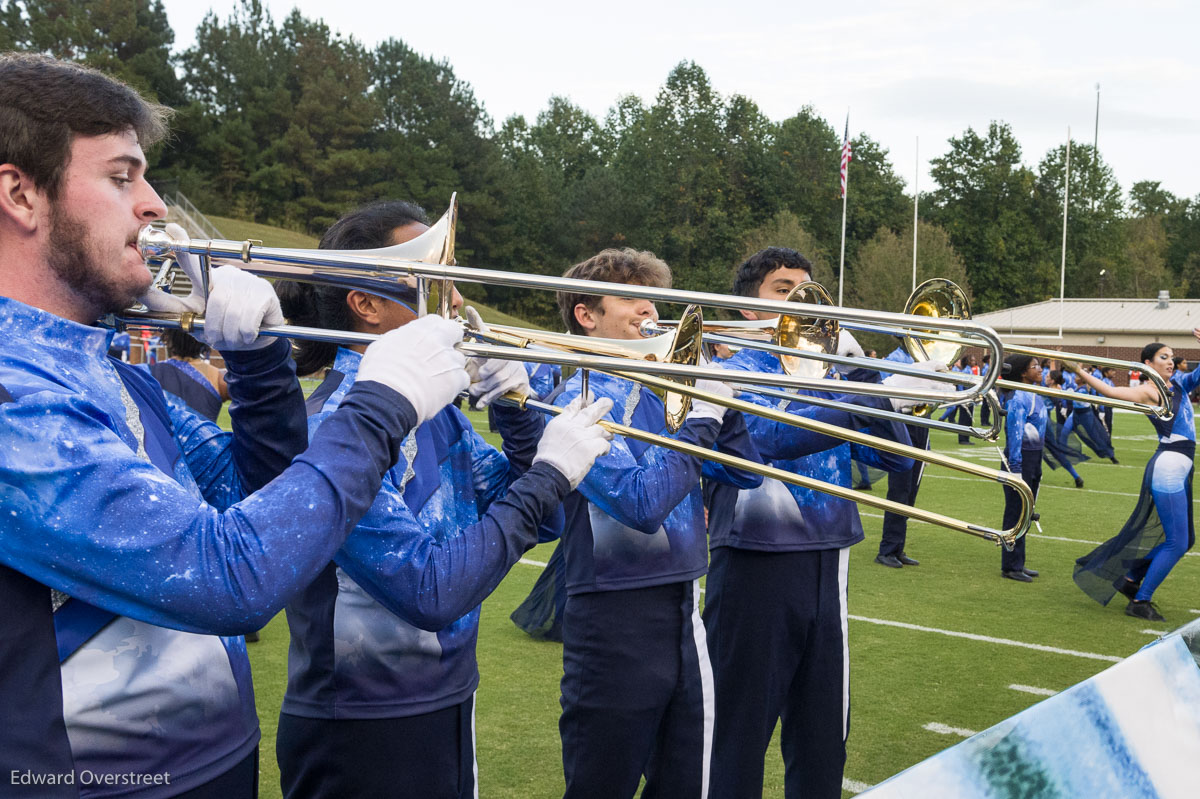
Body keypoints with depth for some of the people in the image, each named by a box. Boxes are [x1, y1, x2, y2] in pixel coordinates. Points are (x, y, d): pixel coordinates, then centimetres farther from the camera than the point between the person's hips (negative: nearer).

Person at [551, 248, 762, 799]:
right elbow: (642, 503, -25)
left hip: (682, 613, 7)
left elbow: (743, 471, 9)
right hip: (616, 623, -7)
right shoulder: (581, 401, -12)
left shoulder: (662, 390, 10)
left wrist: (715, 394, -4)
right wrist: (701, 419, -17)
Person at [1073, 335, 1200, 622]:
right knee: (1176, 542, -7)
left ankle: (1131, 579, 28)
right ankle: (1139, 601, 2)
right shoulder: (1147, 391, -10)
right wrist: (1080, 373, -36)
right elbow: (1111, 391, -24)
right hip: (1167, 469, -9)